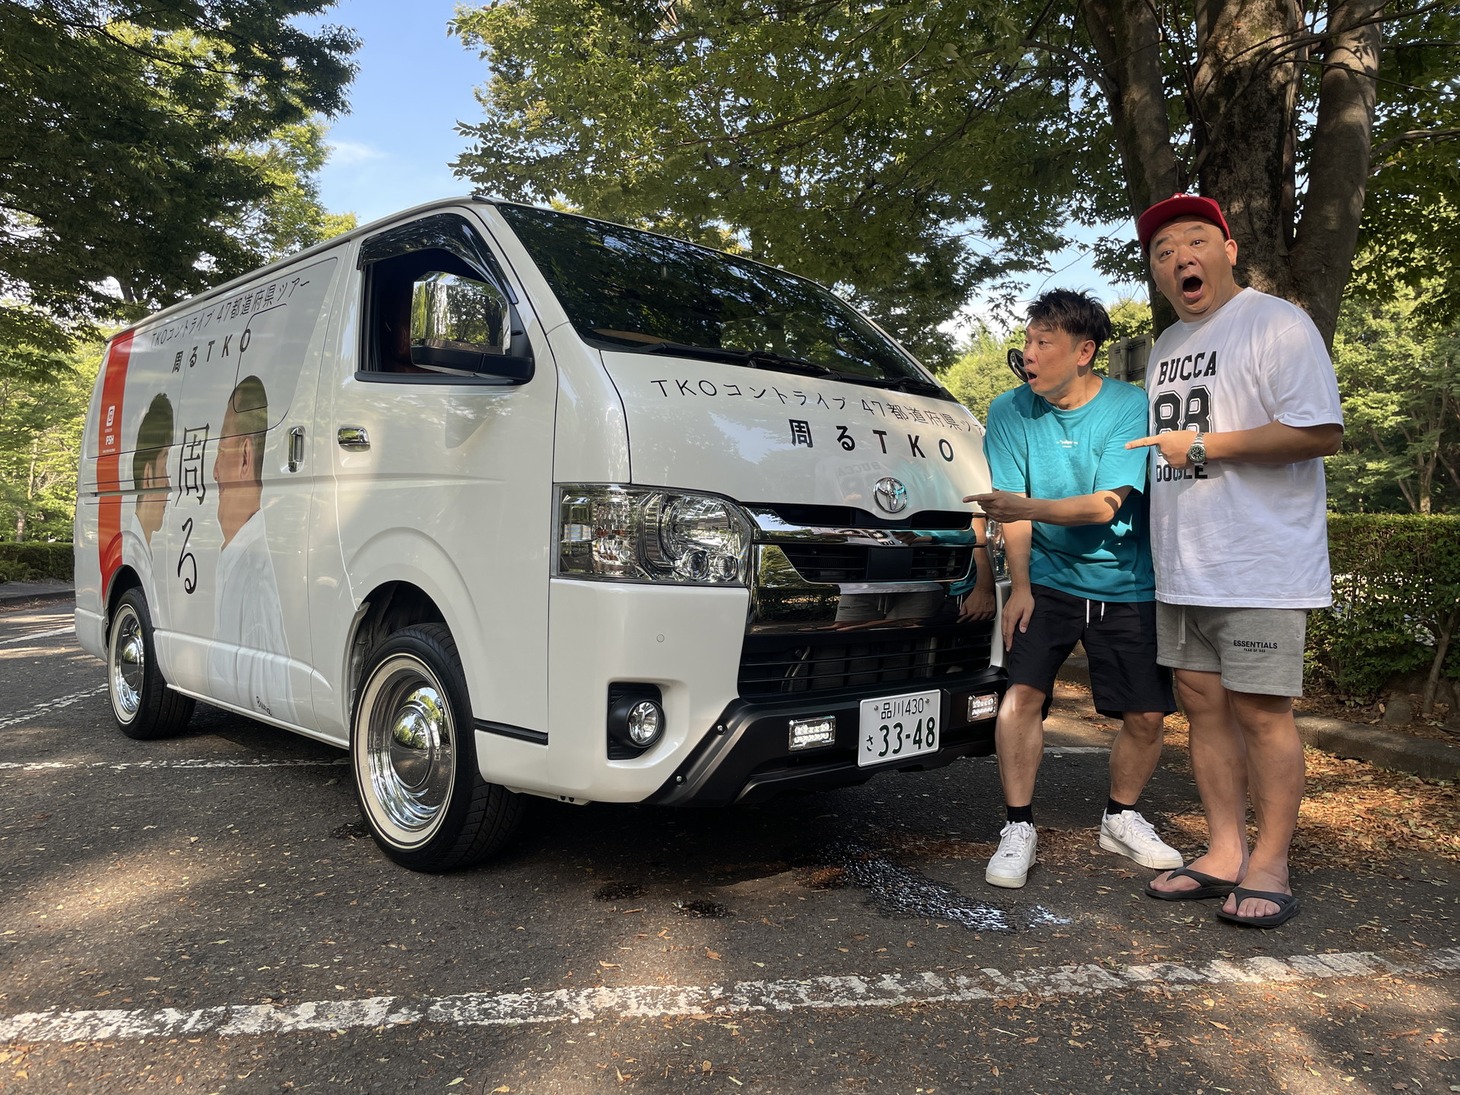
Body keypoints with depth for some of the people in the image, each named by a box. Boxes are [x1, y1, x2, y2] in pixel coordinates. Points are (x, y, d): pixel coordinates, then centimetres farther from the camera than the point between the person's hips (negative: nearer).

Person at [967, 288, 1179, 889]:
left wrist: (1027, 507, -37)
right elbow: (1013, 509, -7)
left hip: (1127, 587, 0)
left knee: (1147, 715, 2)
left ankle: (1121, 818, 27)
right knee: (1021, 693, -16)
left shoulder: (1131, 408, -11)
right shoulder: (1011, 411, -5)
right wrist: (1019, 585, -18)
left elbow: (1103, 506, -22)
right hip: (1046, 580, 0)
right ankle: (1018, 829, -2)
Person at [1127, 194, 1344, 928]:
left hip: (1259, 566, -7)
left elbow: (1322, 432, -16)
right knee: (1203, 704, 9)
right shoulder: (1164, 347, 18)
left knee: (1259, 711, -3)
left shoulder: (1276, 323, -6)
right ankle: (1224, 853, 19)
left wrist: (1203, 445, -15)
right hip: (1181, 569, 8)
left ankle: (1269, 867, 10)